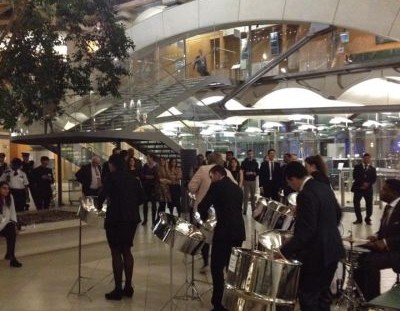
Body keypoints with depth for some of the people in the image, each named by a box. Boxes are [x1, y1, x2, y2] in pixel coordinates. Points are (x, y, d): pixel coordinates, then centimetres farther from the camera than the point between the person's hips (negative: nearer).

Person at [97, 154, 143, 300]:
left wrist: (99, 205, 5)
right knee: (126, 251, 14)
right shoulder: (133, 178, 11)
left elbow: (103, 193, -13)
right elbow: (140, 198, 11)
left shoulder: (112, 177, -7)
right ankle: (128, 287, 17)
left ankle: (118, 290, 3)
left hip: (116, 218, -6)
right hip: (132, 218, 6)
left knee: (116, 252, 0)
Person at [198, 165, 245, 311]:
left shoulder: (217, 186, -3)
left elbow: (202, 206, -6)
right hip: (239, 230, 8)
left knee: (217, 267, 0)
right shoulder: (237, 188, 18)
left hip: (225, 231, -7)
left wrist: (204, 217, 14)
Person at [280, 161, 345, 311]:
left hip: (317, 253, -10)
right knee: (323, 292, 19)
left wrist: (284, 251, -28)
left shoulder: (306, 194, -22)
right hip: (332, 248, 10)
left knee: (307, 294, 1)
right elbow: (338, 213, 18)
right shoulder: (324, 187, 7)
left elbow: (306, 231, -27)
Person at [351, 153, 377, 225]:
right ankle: (359, 219, 9)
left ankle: (367, 219, 12)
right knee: (356, 203, -2)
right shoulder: (357, 167, 6)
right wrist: (362, 183, -15)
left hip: (368, 189, 1)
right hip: (358, 188, -1)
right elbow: (355, 177, -5)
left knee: (369, 204, -1)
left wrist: (368, 184, -15)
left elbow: (374, 179, 2)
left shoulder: (372, 169, 12)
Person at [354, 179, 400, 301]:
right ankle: (363, 295, 6)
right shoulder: (389, 207, 11)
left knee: (371, 262, -30)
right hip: (384, 246, 9)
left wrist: (386, 242, -28)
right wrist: (376, 236, -1)